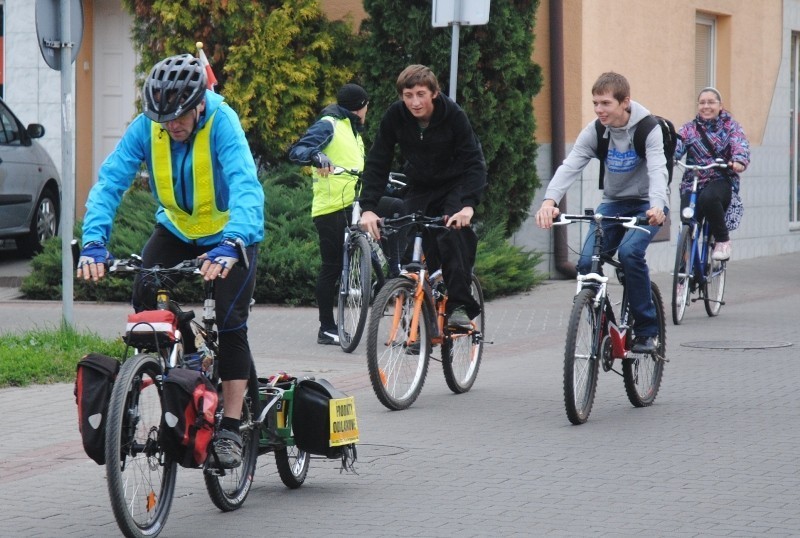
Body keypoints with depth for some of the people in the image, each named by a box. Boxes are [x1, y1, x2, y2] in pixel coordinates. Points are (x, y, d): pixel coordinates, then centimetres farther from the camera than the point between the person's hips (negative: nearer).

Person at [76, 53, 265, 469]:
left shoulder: (222, 122, -30)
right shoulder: (146, 127, -20)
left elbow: (245, 186, -42)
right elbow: (110, 181, -26)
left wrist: (231, 244, -58)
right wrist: (94, 241, -43)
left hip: (230, 235, -4)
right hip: (175, 229, 4)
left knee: (229, 323, -14)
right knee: (145, 300, -17)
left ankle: (230, 428, -6)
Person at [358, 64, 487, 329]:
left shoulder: (453, 115, -22)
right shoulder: (394, 116, -15)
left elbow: (474, 162, -24)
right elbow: (377, 163, -13)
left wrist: (468, 205, -40)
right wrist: (368, 207, -25)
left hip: (454, 188, -3)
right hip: (419, 190, 3)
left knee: (452, 237, -27)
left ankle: (460, 305, -21)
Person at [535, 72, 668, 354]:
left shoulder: (648, 129, -18)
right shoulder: (594, 132, -9)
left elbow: (657, 169, -32)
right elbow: (570, 166, -21)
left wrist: (657, 205, -52)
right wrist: (549, 200, -40)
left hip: (647, 205, -4)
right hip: (613, 203, 4)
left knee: (629, 251, -30)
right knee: (587, 262, -17)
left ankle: (646, 331, -17)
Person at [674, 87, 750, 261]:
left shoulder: (730, 126, 7)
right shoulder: (689, 129, 10)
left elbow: (740, 145, -12)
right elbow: (676, 147, -6)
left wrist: (739, 161, -37)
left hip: (722, 181, -2)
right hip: (692, 183, 2)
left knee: (708, 198, -37)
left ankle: (723, 240, -14)